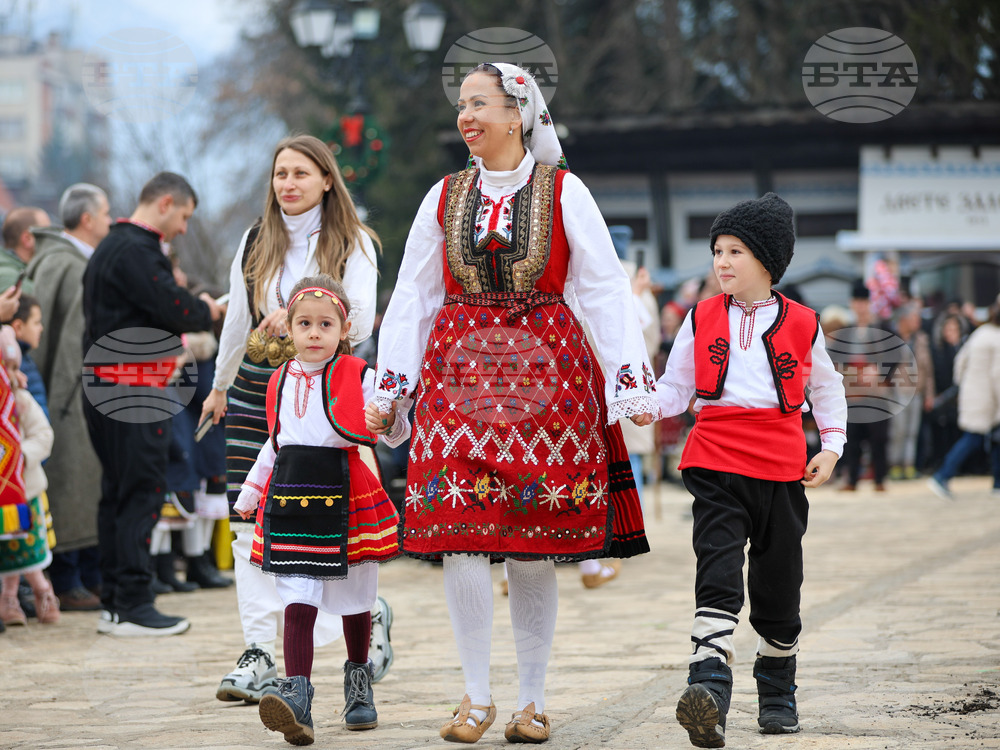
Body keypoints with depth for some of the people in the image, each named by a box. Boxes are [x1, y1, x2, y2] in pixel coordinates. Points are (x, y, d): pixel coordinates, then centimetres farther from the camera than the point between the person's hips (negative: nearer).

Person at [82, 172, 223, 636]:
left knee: (119, 492, 13)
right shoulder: (136, 251, -15)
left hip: (107, 385, 11)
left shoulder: (112, 248, 20)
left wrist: (191, 308, 9)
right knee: (142, 490, -8)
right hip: (133, 389, -11)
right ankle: (132, 606, -7)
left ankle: (114, 603, 17)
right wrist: (207, 311, 1)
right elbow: (174, 310, -19)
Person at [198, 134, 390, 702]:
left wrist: (298, 316, -21)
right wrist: (221, 386, 30)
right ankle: (259, 655, -3)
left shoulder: (354, 244, 1)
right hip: (256, 392, 4)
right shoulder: (256, 242, 12)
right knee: (253, 523, -4)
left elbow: (360, 322, -8)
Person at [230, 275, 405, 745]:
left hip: (343, 495, -2)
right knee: (298, 599, -10)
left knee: (353, 596, 12)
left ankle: (358, 680, 33)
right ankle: (296, 692, -20)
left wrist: (392, 419, -28)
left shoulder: (358, 377, -1)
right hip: (290, 495, 2)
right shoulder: (281, 381, 12)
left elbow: (391, 435, -5)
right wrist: (249, 494, 28)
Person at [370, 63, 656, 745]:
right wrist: (392, 385, 9)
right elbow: (413, 297, 14)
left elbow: (605, 290, 0)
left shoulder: (563, 193, 2)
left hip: (544, 374, -2)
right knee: (462, 539, -7)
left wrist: (632, 381, -7)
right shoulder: (445, 197, 11)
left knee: (534, 547, -1)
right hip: (458, 373, 2)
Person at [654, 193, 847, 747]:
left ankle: (777, 693, 29)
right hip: (716, 465, -1)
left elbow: (826, 387, 19)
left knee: (778, 588, 10)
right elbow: (674, 390, 9)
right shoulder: (701, 319, 7)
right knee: (717, 576, -18)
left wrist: (832, 444, 9)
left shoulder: (800, 324, 5)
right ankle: (710, 689, -30)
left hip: (781, 471, 1)